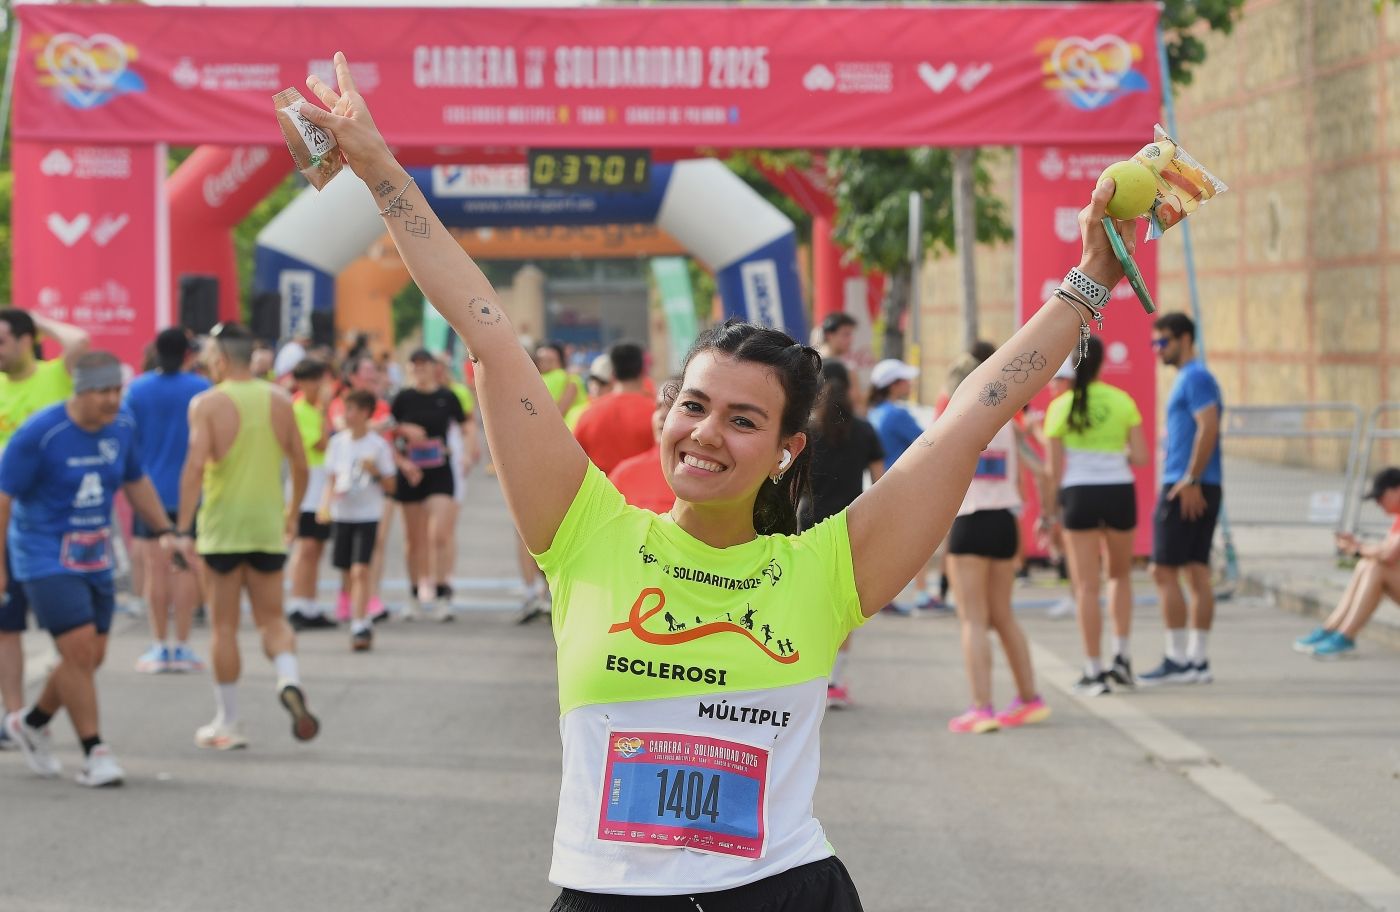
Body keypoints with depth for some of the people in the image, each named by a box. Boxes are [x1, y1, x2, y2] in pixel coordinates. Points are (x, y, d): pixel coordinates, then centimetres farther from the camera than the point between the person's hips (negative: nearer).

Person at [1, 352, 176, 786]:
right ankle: (94, 753, -5)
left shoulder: (122, 427, 1)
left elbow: (136, 482, 18)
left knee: (91, 657, 9)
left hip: (95, 557, 7)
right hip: (46, 557, -7)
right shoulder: (38, 435, -17)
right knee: (79, 649, -14)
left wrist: (164, 530, 9)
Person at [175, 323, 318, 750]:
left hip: (222, 528, -3)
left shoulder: (207, 404, -8)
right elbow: (300, 465, 9)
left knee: (224, 626, 5)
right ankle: (289, 680, -17)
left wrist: (184, 528, -14)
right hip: (268, 526, 4)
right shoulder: (280, 401, 5)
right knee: (272, 618, 12)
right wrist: (293, 512, 24)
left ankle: (228, 723, 10)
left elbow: (195, 465, -17)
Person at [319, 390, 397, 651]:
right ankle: (362, 620, 23)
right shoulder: (338, 442, 7)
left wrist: (376, 472, -17)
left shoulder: (378, 445, -3)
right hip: (341, 514, 4)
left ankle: (359, 627, -16)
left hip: (368, 515, -4)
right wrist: (327, 501, -3)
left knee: (360, 570, -14)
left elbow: (390, 486, 0)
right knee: (346, 572, 7)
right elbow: (331, 478, 14)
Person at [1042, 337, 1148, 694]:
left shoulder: (1060, 407, -3)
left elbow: (1055, 468, -4)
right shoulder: (1123, 402, 1)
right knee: (1120, 574, 23)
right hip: (1119, 491, 2)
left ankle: (1095, 671, 1)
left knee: (1086, 585, 3)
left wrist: (1051, 511, 4)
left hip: (1079, 493, -2)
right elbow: (1141, 457, -2)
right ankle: (1122, 655, 12)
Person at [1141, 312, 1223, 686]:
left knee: (1164, 572, -7)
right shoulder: (1191, 378, 20)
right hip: (1199, 490, 10)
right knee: (1197, 573, 7)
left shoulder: (1195, 378, -10)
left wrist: (1191, 481, -23)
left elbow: (1208, 428, -21)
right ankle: (1197, 661, 8)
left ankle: (1177, 660, -6)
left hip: (1187, 489, -10)